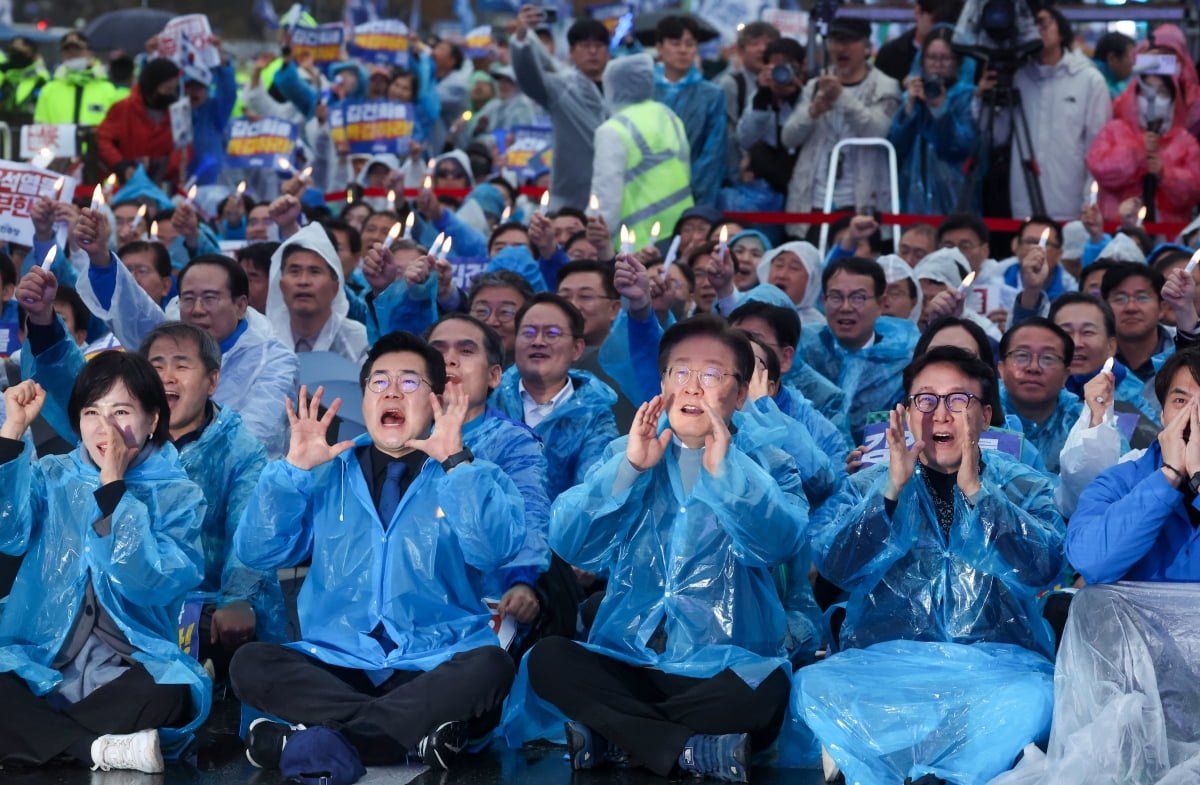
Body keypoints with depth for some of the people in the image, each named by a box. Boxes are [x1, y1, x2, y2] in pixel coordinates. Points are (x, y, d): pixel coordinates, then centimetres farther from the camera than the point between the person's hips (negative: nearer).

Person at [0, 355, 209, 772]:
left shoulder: (177, 495, 4)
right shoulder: (51, 477, 12)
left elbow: (150, 582, -14)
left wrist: (112, 486, -15)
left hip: (127, 670, -1)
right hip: (39, 661, 1)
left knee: (171, 692, -35)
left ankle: (36, 735, -18)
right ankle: (99, 748, -21)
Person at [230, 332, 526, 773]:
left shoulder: (474, 478, 9)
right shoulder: (326, 475, 15)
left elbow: (493, 550, -12)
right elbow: (257, 552, 3)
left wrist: (455, 463, -16)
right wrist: (294, 467, -5)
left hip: (437, 665, -2)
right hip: (337, 665, 2)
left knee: (489, 667, -34)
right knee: (250, 663, -25)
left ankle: (321, 739, -32)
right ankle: (419, 731, -30)